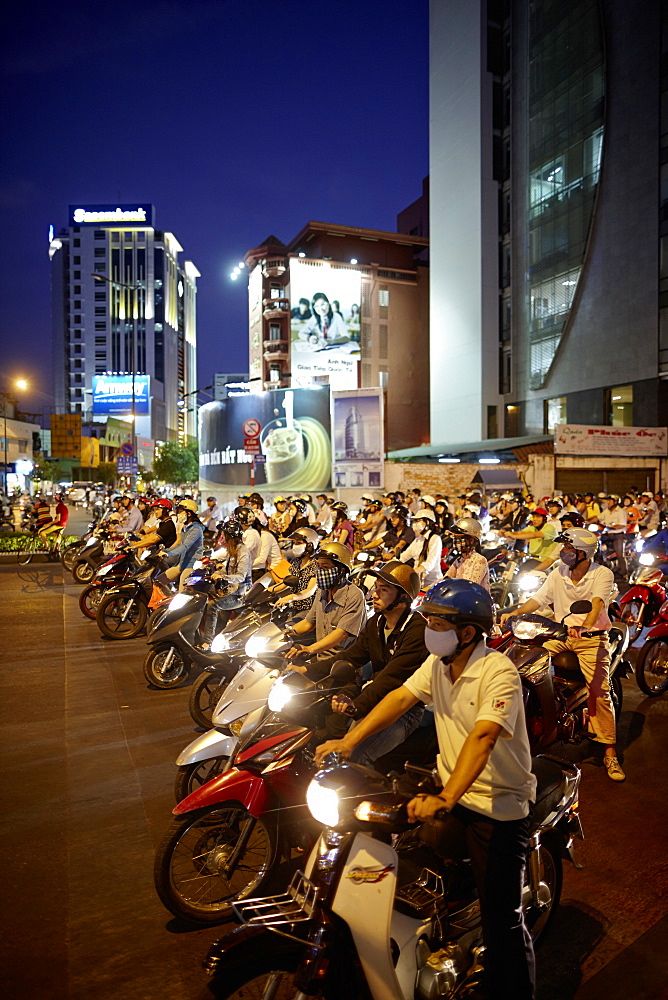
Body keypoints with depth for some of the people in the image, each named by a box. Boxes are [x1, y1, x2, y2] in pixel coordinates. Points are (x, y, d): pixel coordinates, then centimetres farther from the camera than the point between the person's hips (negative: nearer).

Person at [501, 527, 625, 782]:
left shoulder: (602, 574, -7)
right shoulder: (558, 574, 7)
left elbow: (597, 603, -25)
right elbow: (537, 599, 4)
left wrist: (585, 626, -44)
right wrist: (514, 614, -13)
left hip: (591, 637, -4)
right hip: (561, 634, 4)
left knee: (599, 691, -14)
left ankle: (609, 752, -4)